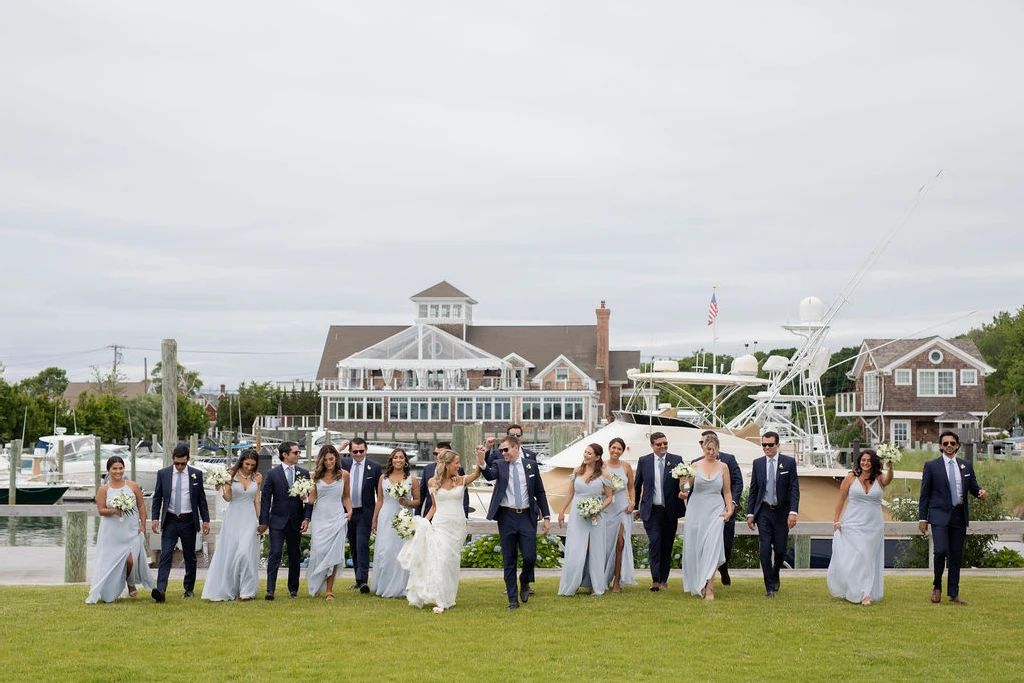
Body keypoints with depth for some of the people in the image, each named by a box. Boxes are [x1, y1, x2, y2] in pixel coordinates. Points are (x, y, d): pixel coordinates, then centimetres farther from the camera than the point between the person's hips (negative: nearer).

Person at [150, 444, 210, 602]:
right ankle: (161, 590, -22)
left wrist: (206, 520, 1)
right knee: (165, 555, -12)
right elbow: (157, 498, 5)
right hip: (170, 521, 0)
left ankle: (189, 589, 21)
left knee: (190, 557, 9)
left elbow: (201, 499, 5)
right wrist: (155, 518, -4)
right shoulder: (163, 474, 2)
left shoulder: (196, 474, 1)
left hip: (188, 521, 1)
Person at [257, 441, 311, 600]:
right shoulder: (272, 473, -1)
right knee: (275, 554, -10)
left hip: (296, 522, 3)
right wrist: (263, 522, -4)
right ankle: (270, 589, -12)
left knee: (295, 556, 8)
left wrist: (306, 518, -5)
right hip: (277, 521, -3)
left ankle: (293, 589, 18)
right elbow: (265, 499, 0)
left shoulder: (304, 473, 6)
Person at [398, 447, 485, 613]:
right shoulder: (433, 483, 2)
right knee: (439, 560, -9)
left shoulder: (460, 480, 2)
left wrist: (480, 457, -29)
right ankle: (440, 601, -7)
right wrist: (424, 521, 0)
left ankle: (449, 598, 15)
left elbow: (477, 473, -15)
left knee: (452, 562, 6)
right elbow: (434, 506, 11)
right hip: (440, 525, -1)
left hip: (458, 526, 1)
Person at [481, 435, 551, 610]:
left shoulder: (530, 465, 5)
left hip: (527, 516, 0)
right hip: (507, 517, 0)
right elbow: (490, 476, -21)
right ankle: (513, 600, 13)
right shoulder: (499, 464, 1)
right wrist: (481, 461, -40)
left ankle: (524, 582, 25)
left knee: (530, 557, -7)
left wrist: (546, 516, 6)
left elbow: (540, 492, 9)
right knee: (509, 561, 4)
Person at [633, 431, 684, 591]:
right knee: (654, 542, -13)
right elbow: (636, 486, 11)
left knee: (667, 546, 8)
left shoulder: (676, 460, 3)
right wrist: (635, 508, 11)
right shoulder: (644, 461, 4)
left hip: (670, 511, 1)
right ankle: (655, 580, -14)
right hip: (651, 511, -1)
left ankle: (664, 579, 20)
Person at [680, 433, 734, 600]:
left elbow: (727, 491, 10)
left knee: (712, 548, -12)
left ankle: (709, 589, -15)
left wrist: (730, 509, -1)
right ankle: (697, 585, 19)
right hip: (696, 511, 1)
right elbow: (687, 488, 9)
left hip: (715, 511, -1)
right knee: (695, 548, 3)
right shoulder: (695, 466, 3)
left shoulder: (723, 467, 6)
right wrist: (684, 494, -11)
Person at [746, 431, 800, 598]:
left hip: (782, 512, -1)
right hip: (763, 511, 1)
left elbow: (794, 489, -5)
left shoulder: (789, 462, -2)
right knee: (765, 549, -6)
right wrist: (750, 513, 4)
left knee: (780, 549, 4)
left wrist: (793, 512, -15)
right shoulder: (757, 463, 5)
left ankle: (775, 574, 36)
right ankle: (770, 587, 2)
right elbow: (753, 490, 9)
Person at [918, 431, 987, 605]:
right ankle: (937, 586, 4)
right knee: (941, 551, -17)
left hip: (960, 516, 4)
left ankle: (953, 594, 15)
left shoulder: (966, 466, 12)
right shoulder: (931, 466, 1)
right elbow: (924, 494, 2)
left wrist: (980, 492, -10)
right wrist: (922, 518, -3)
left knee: (956, 556, 7)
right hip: (940, 515, -4)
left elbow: (973, 487, 15)